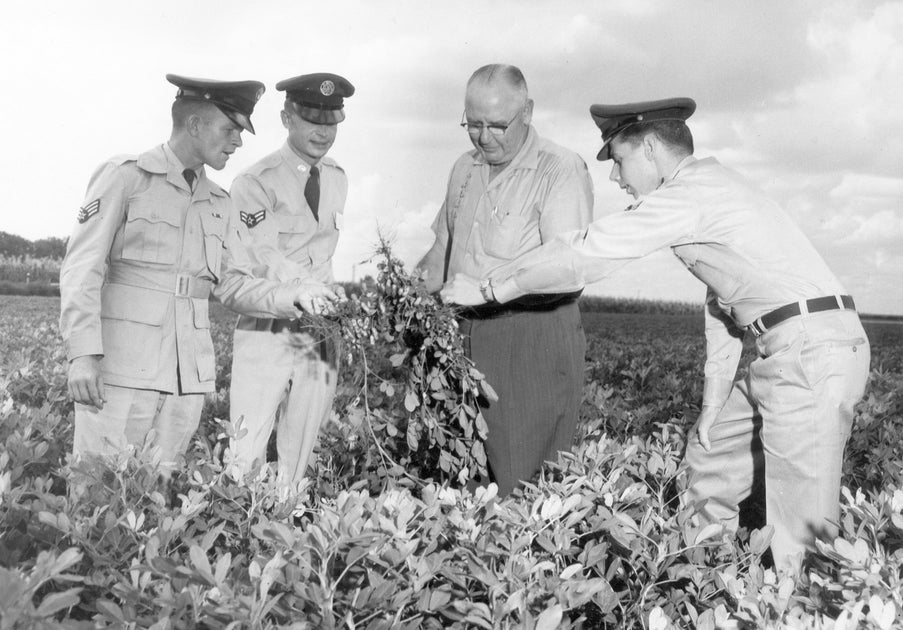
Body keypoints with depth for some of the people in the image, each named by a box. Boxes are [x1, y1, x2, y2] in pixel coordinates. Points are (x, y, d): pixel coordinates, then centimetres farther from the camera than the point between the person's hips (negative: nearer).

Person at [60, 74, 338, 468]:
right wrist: (83, 354, -16)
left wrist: (291, 296, -7)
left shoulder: (217, 202, 15)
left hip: (189, 374, 5)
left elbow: (233, 283, 12)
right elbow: (82, 268, -6)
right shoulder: (126, 177, -2)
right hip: (121, 368, -5)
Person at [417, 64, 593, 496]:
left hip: (534, 336, -6)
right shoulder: (465, 169, 15)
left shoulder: (560, 170, -8)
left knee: (525, 482, -3)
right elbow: (443, 249, 25)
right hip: (467, 334, 6)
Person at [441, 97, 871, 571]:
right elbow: (721, 306, 19)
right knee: (707, 457, 21)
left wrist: (488, 289, -4)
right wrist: (712, 406, 18)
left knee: (798, 525, -7)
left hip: (813, 351, -10)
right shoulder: (706, 191, 19)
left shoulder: (690, 190, -12)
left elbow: (586, 255, -14)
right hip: (788, 353, 10)